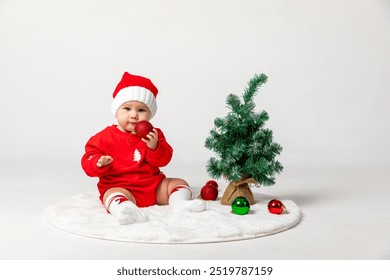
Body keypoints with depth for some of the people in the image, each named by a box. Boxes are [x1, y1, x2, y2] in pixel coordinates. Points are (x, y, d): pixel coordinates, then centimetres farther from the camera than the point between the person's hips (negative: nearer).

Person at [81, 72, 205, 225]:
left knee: (178, 183, 0)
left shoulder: (153, 134, 8)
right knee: (116, 195, -37)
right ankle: (126, 211, -67)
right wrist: (99, 164, -25)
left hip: (153, 186, 5)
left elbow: (164, 160, 0)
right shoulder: (105, 137, 0)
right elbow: (88, 159, -1)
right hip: (119, 187, -5)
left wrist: (154, 147, -21)